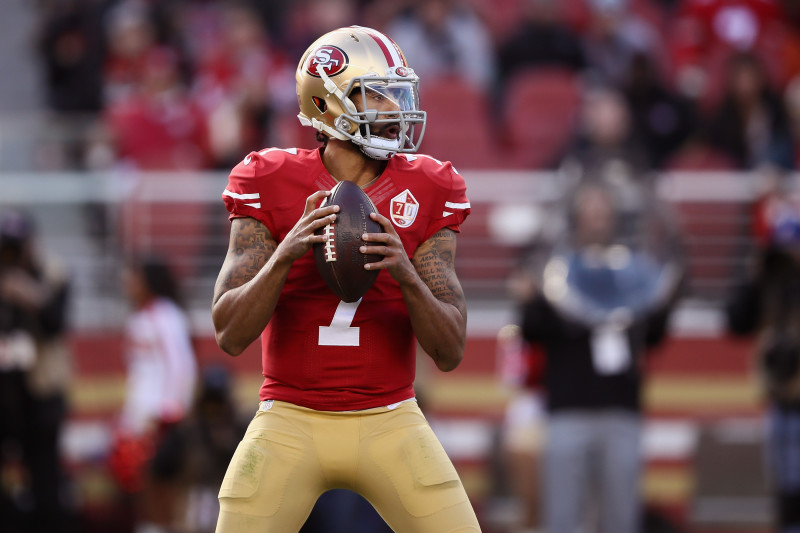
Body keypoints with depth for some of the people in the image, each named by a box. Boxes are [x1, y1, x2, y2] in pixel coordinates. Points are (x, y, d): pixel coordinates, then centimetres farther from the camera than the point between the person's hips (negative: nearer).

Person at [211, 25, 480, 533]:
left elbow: (451, 351, -4)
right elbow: (230, 334, -9)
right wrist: (286, 254, -25)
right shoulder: (272, 184, -4)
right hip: (291, 426, -1)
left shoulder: (427, 193, 1)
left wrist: (406, 273, -22)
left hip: (389, 425, 1)